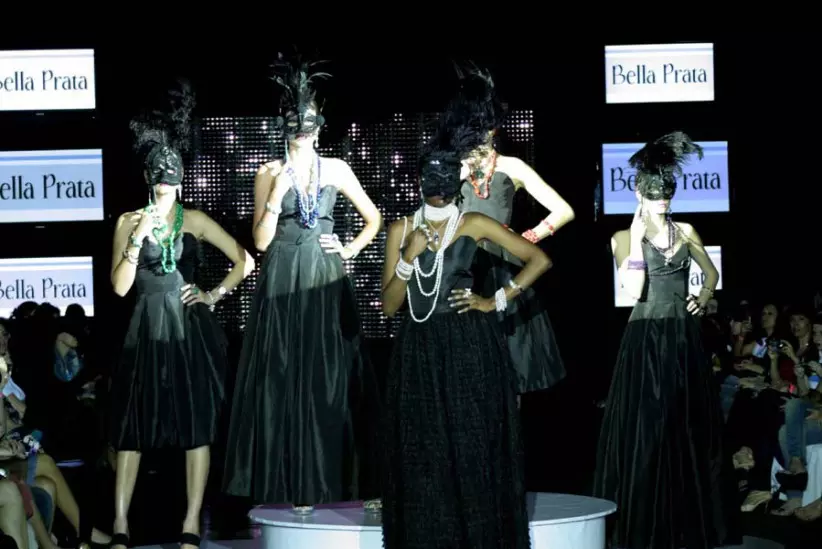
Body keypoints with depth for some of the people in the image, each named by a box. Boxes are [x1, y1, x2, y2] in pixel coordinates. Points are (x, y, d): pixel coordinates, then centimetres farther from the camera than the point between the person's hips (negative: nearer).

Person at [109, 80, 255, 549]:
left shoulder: (195, 221, 6)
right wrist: (137, 240, -14)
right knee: (133, 423, -2)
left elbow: (245, 261, 6)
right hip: (148, 330, 0)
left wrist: (214, 295, -1)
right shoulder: (129, 221, 5)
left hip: (192, 329, 0)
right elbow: (120, 286, -3)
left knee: (197, 423, -3)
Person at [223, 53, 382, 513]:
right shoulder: (269, 173, 3)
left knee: (327, 379, -1)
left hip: (326, 283, 1)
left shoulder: (336, 169, 7)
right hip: (283, 283, -1)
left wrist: (353, 249, 4)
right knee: (283, 379, -3)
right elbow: (261, 240, -3)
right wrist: (277, 195, -13)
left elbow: (373, 216, 17)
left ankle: (324, 480, 3)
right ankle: (289, 483, -2)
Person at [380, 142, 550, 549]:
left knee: (473, 451, -3)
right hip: (419, 351, 2)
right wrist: (409, 257, -10)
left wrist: (497, 301, -3)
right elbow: (389, 305, 3)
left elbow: (539, 260, 2)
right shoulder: (402, 230, 7)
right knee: (424, 457, 1)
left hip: (470, 348, -2)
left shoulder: (474, 224, 2)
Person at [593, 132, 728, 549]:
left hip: (684, 340, 4)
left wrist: (703, 299, 6)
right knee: (645, 432, -5)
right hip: (646, 341, -4)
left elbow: (711, 273, 25)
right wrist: (637, 239, -17)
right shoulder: (624, 238, -3)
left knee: (688, 430, 7)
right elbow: (634, 291, -16)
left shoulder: (685, 233, 9)